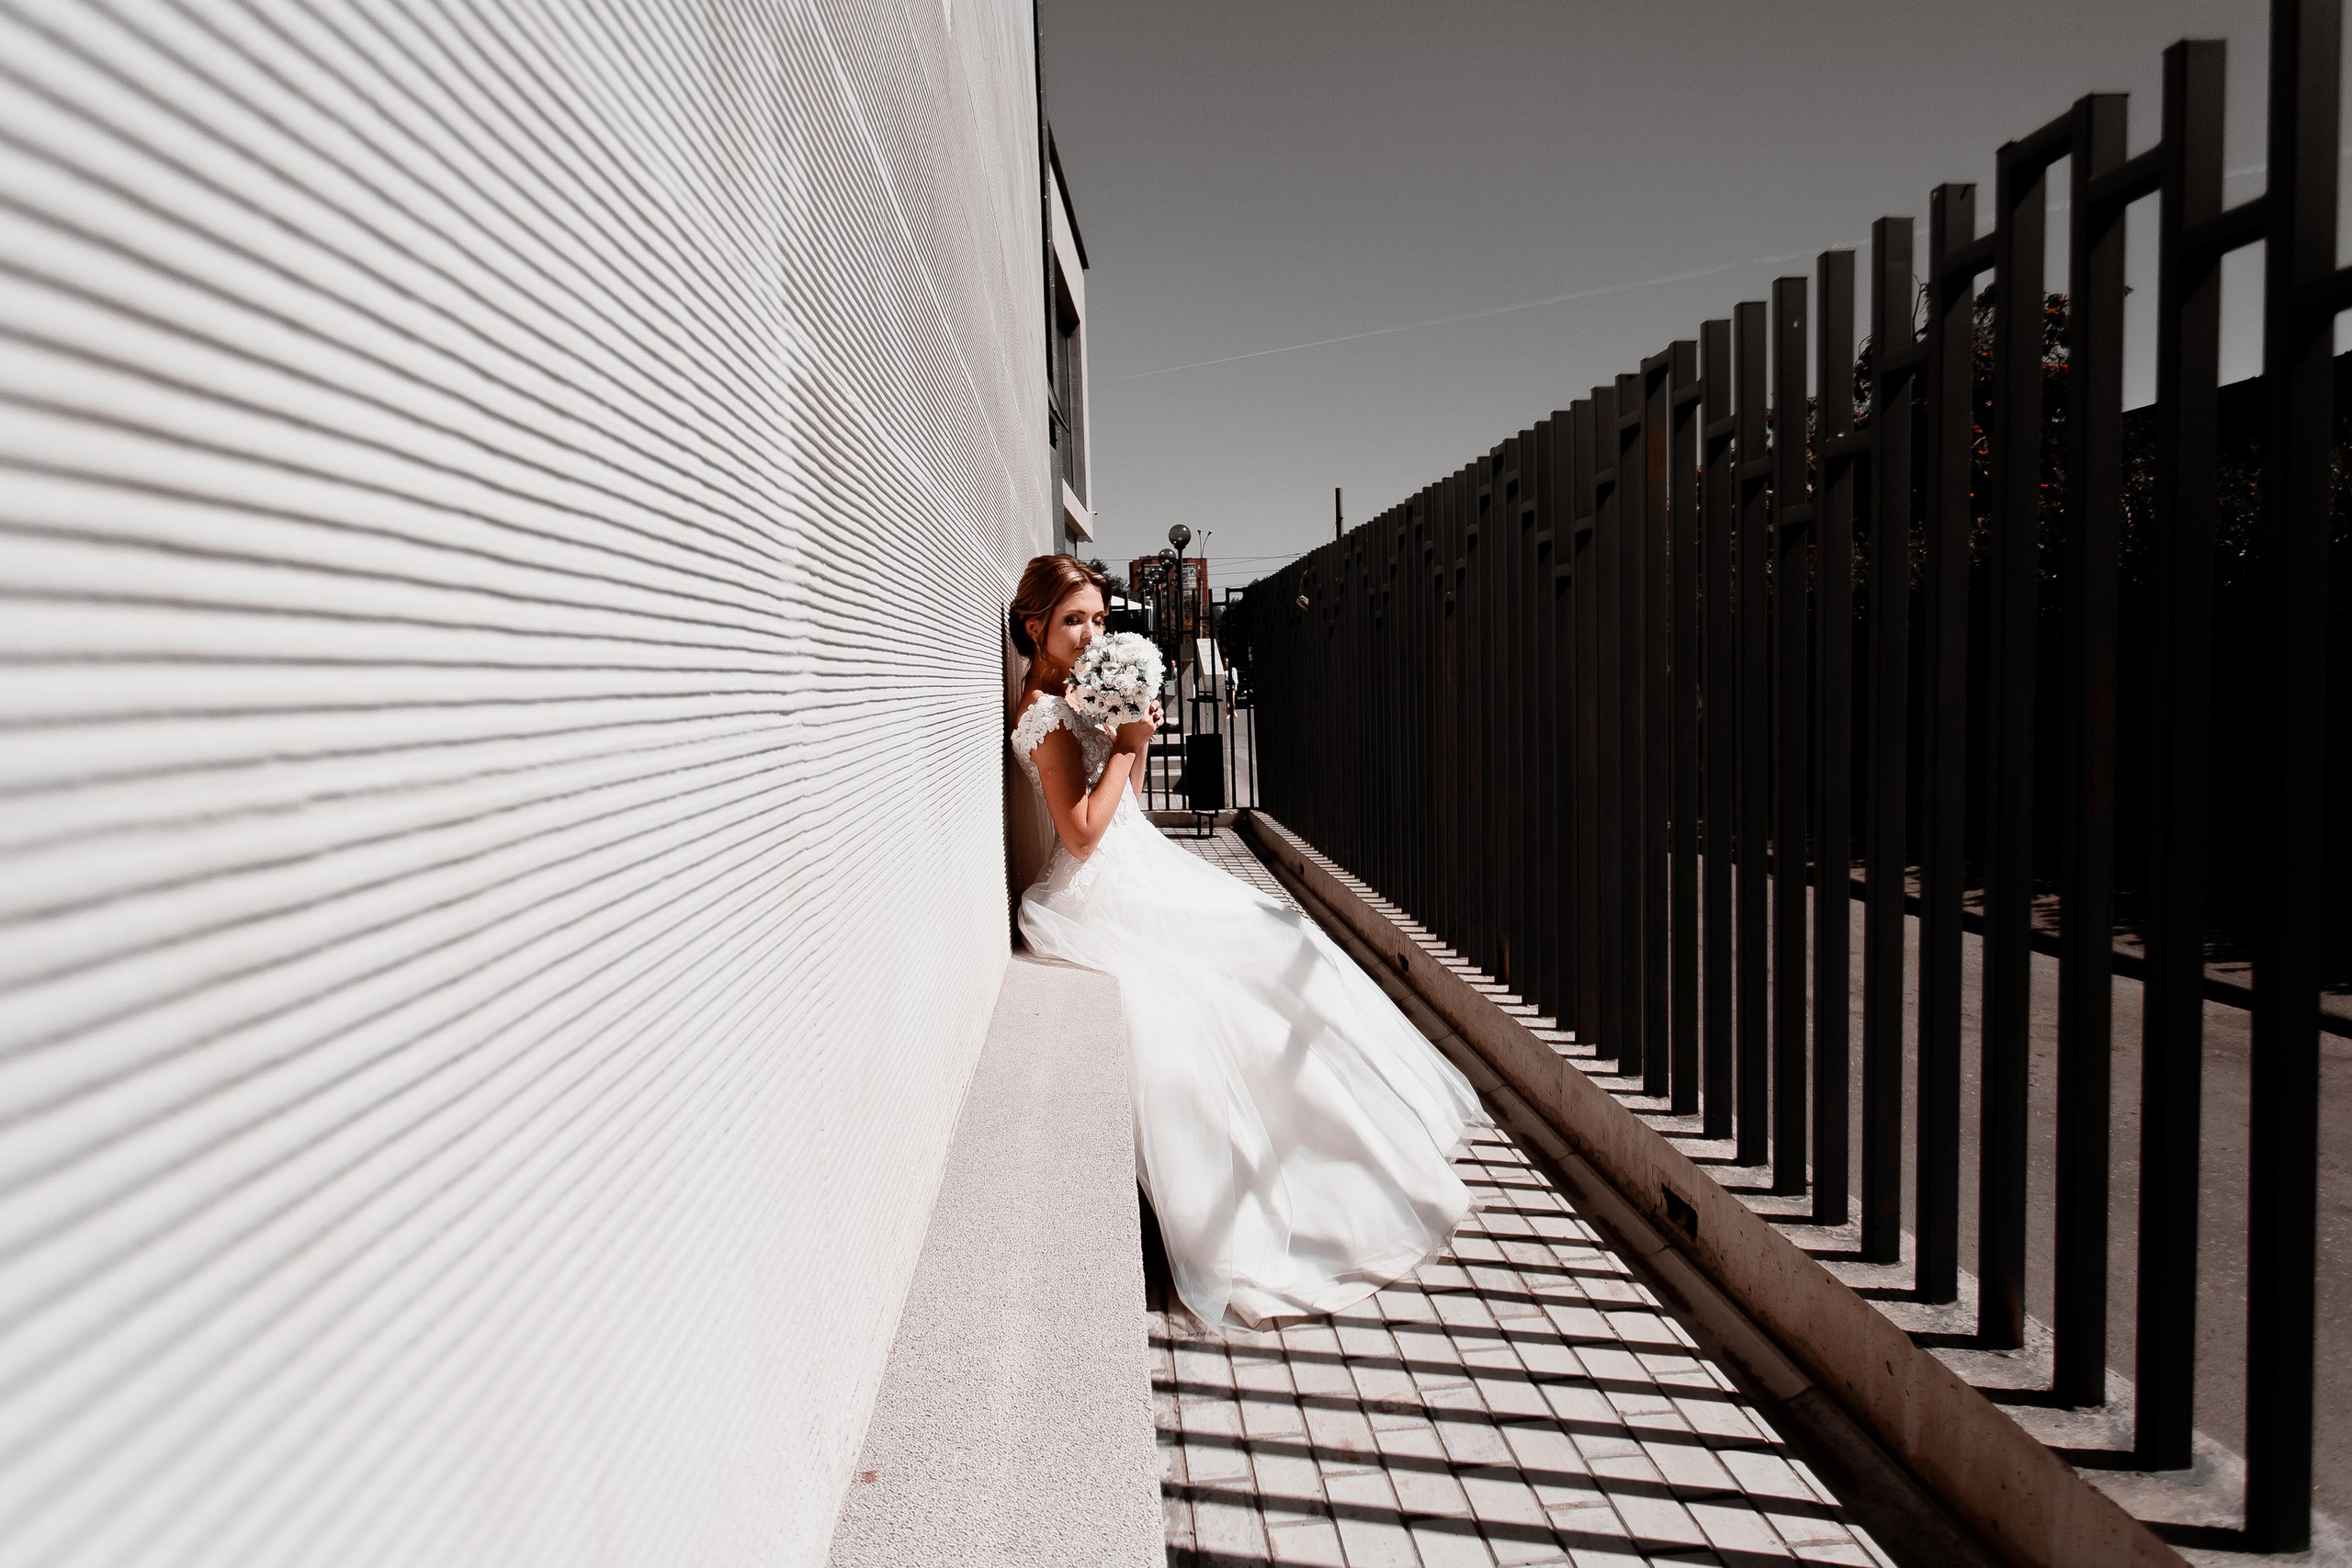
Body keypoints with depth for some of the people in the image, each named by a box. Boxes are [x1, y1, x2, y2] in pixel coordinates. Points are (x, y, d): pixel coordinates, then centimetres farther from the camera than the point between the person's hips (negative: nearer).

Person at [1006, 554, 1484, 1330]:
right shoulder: (1045, 716, -14)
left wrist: (1135, 739, 3)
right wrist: (1126, 742, -16)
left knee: (1279, 942, 7)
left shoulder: (1071, 701, 15)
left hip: (1140, 868, 10)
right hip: (1104, 893, -10)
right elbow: (1083, 833, -20)